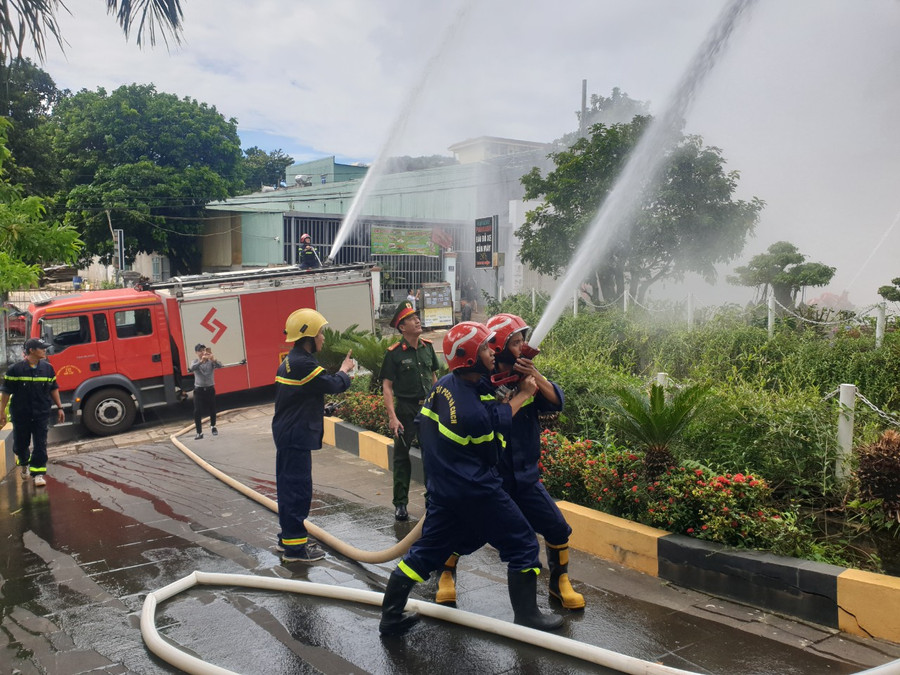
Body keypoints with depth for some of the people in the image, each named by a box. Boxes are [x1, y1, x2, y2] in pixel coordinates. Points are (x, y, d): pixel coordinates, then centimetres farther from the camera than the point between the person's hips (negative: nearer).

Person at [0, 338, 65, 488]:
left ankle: (38, 473, 2)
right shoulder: (15, 369, -8)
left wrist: (59, 408, 9)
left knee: (40, 445, -3)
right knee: (20, 443, 13)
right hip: (21, 414, -1)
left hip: (42, 414, 1)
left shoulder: (48, 368, 2)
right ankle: (24, 464, 41)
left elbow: (53, 389, 11)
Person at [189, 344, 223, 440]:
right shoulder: (195, 362, -2)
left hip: (210, 389, 1)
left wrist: (213, 359, -42)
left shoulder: (211, 361, -3)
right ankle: (199, 433, -3)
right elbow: (191, 369, -24)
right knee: (197, 412, -8)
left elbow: (220, 365, -21)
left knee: (212, 409, 11)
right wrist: (201, 361, -41)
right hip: (199, 390, 0)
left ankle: (213, 426, 37)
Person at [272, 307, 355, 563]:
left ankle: (288, 537, 28)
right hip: (296, 436, -10)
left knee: (289, 485, 17)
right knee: (298, 487, -4)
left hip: (287, 433, 10)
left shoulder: (290, 362, 12)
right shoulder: (303, 364, -20)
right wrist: (344, 370, 5)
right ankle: (294, 546, 2)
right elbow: (332, 385, -13)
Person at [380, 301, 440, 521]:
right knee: (402, 456, 4)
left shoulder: (427, 347, 5)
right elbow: (386, 387, -10)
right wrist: (392, 417, -17)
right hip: (406, 409, -4)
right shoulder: (394, 353, -10)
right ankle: (400, 504, 12)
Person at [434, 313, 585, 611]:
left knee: (557, 529, 2)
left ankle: (559, 582, 27)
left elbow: (557, 402, -12)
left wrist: (535, 377, -27)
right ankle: (447, 575, 36)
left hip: (525, 477, 4)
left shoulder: (527, 377, -2)